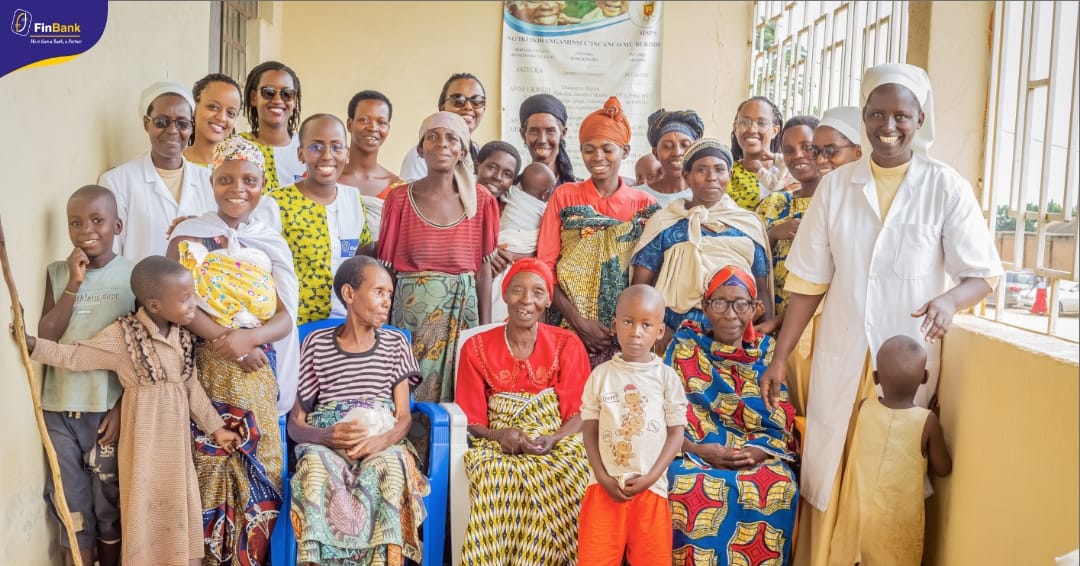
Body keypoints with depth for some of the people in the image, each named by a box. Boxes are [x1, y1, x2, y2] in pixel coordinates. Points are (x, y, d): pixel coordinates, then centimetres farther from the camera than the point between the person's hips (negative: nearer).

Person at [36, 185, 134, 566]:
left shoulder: (134, 275, -4)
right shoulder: (57, 273, 4)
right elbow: (44, 341, -5)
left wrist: (123, 408, -9)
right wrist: (73, 285, -12)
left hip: (110, 409, -2)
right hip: (60, 410, 2)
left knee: (111, 505, 10)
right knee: (73, 508, 10)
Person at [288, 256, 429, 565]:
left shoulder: (395, 343, 12)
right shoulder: (317, 343, 8)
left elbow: (404, 416, 6)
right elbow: (295, 423, 5)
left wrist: (382, 440, -19)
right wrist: (326, 436, -19)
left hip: (382, 444, 1)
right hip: (325, 444, 0)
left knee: (390, 466, -36)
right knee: (316, 467, -36)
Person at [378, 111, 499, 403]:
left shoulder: (480, 200, 2)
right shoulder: (400, 200, -1)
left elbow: (484, 269, 4)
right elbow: (385, 267, 2)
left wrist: (486, 328, 1)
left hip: (463, 310, 1)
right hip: (412, 310, -1)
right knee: (410, 399, 4)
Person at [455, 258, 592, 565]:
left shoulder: (567, 344, 7)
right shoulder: (476, 348, 7)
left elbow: (579, 412, 1)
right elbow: (471, 419, 5)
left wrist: (552, 440, -18)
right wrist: (499, 435, -17)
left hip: (557, 441, 0)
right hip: (497, 445, 0)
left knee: (563, 481, -34)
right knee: (494, 478, -35)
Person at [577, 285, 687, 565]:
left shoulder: (666, 377, -2)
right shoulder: (601, 375, 1)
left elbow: (676, 433, -1)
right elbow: (589, 431, 2)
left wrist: (651, 477, -10)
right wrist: (603, 477, -8)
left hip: (651, 488, 0)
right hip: (605, 487, 1)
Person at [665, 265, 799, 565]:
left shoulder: (767, 351, 10)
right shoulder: (686, 346, 5)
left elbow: (781, 422, 6)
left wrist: (758, 453, -15)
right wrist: (696, 449, -18)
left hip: (755, 455, 2)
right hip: (695, 453, -1)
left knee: (779, 487, -32)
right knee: (688, 488, -35)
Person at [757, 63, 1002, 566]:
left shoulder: (946, 188, -4)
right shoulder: (835, 186, 2)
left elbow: (982, 273, -3)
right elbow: (808, 280, 2)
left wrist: (950, 300, -26)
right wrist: (779, 357, 0)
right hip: (840, 355, 2)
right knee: (828, 470, 10)